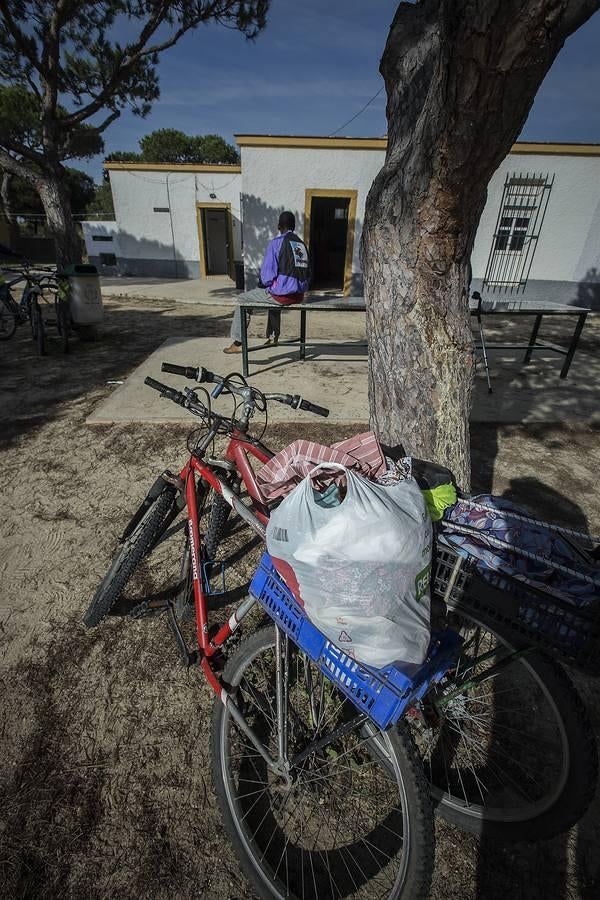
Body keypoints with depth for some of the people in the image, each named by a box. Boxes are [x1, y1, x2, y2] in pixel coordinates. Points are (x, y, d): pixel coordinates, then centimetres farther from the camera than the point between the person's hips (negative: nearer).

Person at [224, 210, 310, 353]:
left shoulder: (277, 242, -7)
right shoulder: (302, 244, 11)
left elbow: (267, 273, -11)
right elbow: (307, 275, 12)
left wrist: (262, 284, 9)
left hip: (282, 295, -6)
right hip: (299, 295, 7)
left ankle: (237, 343, 15)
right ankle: (273, 337, 48)